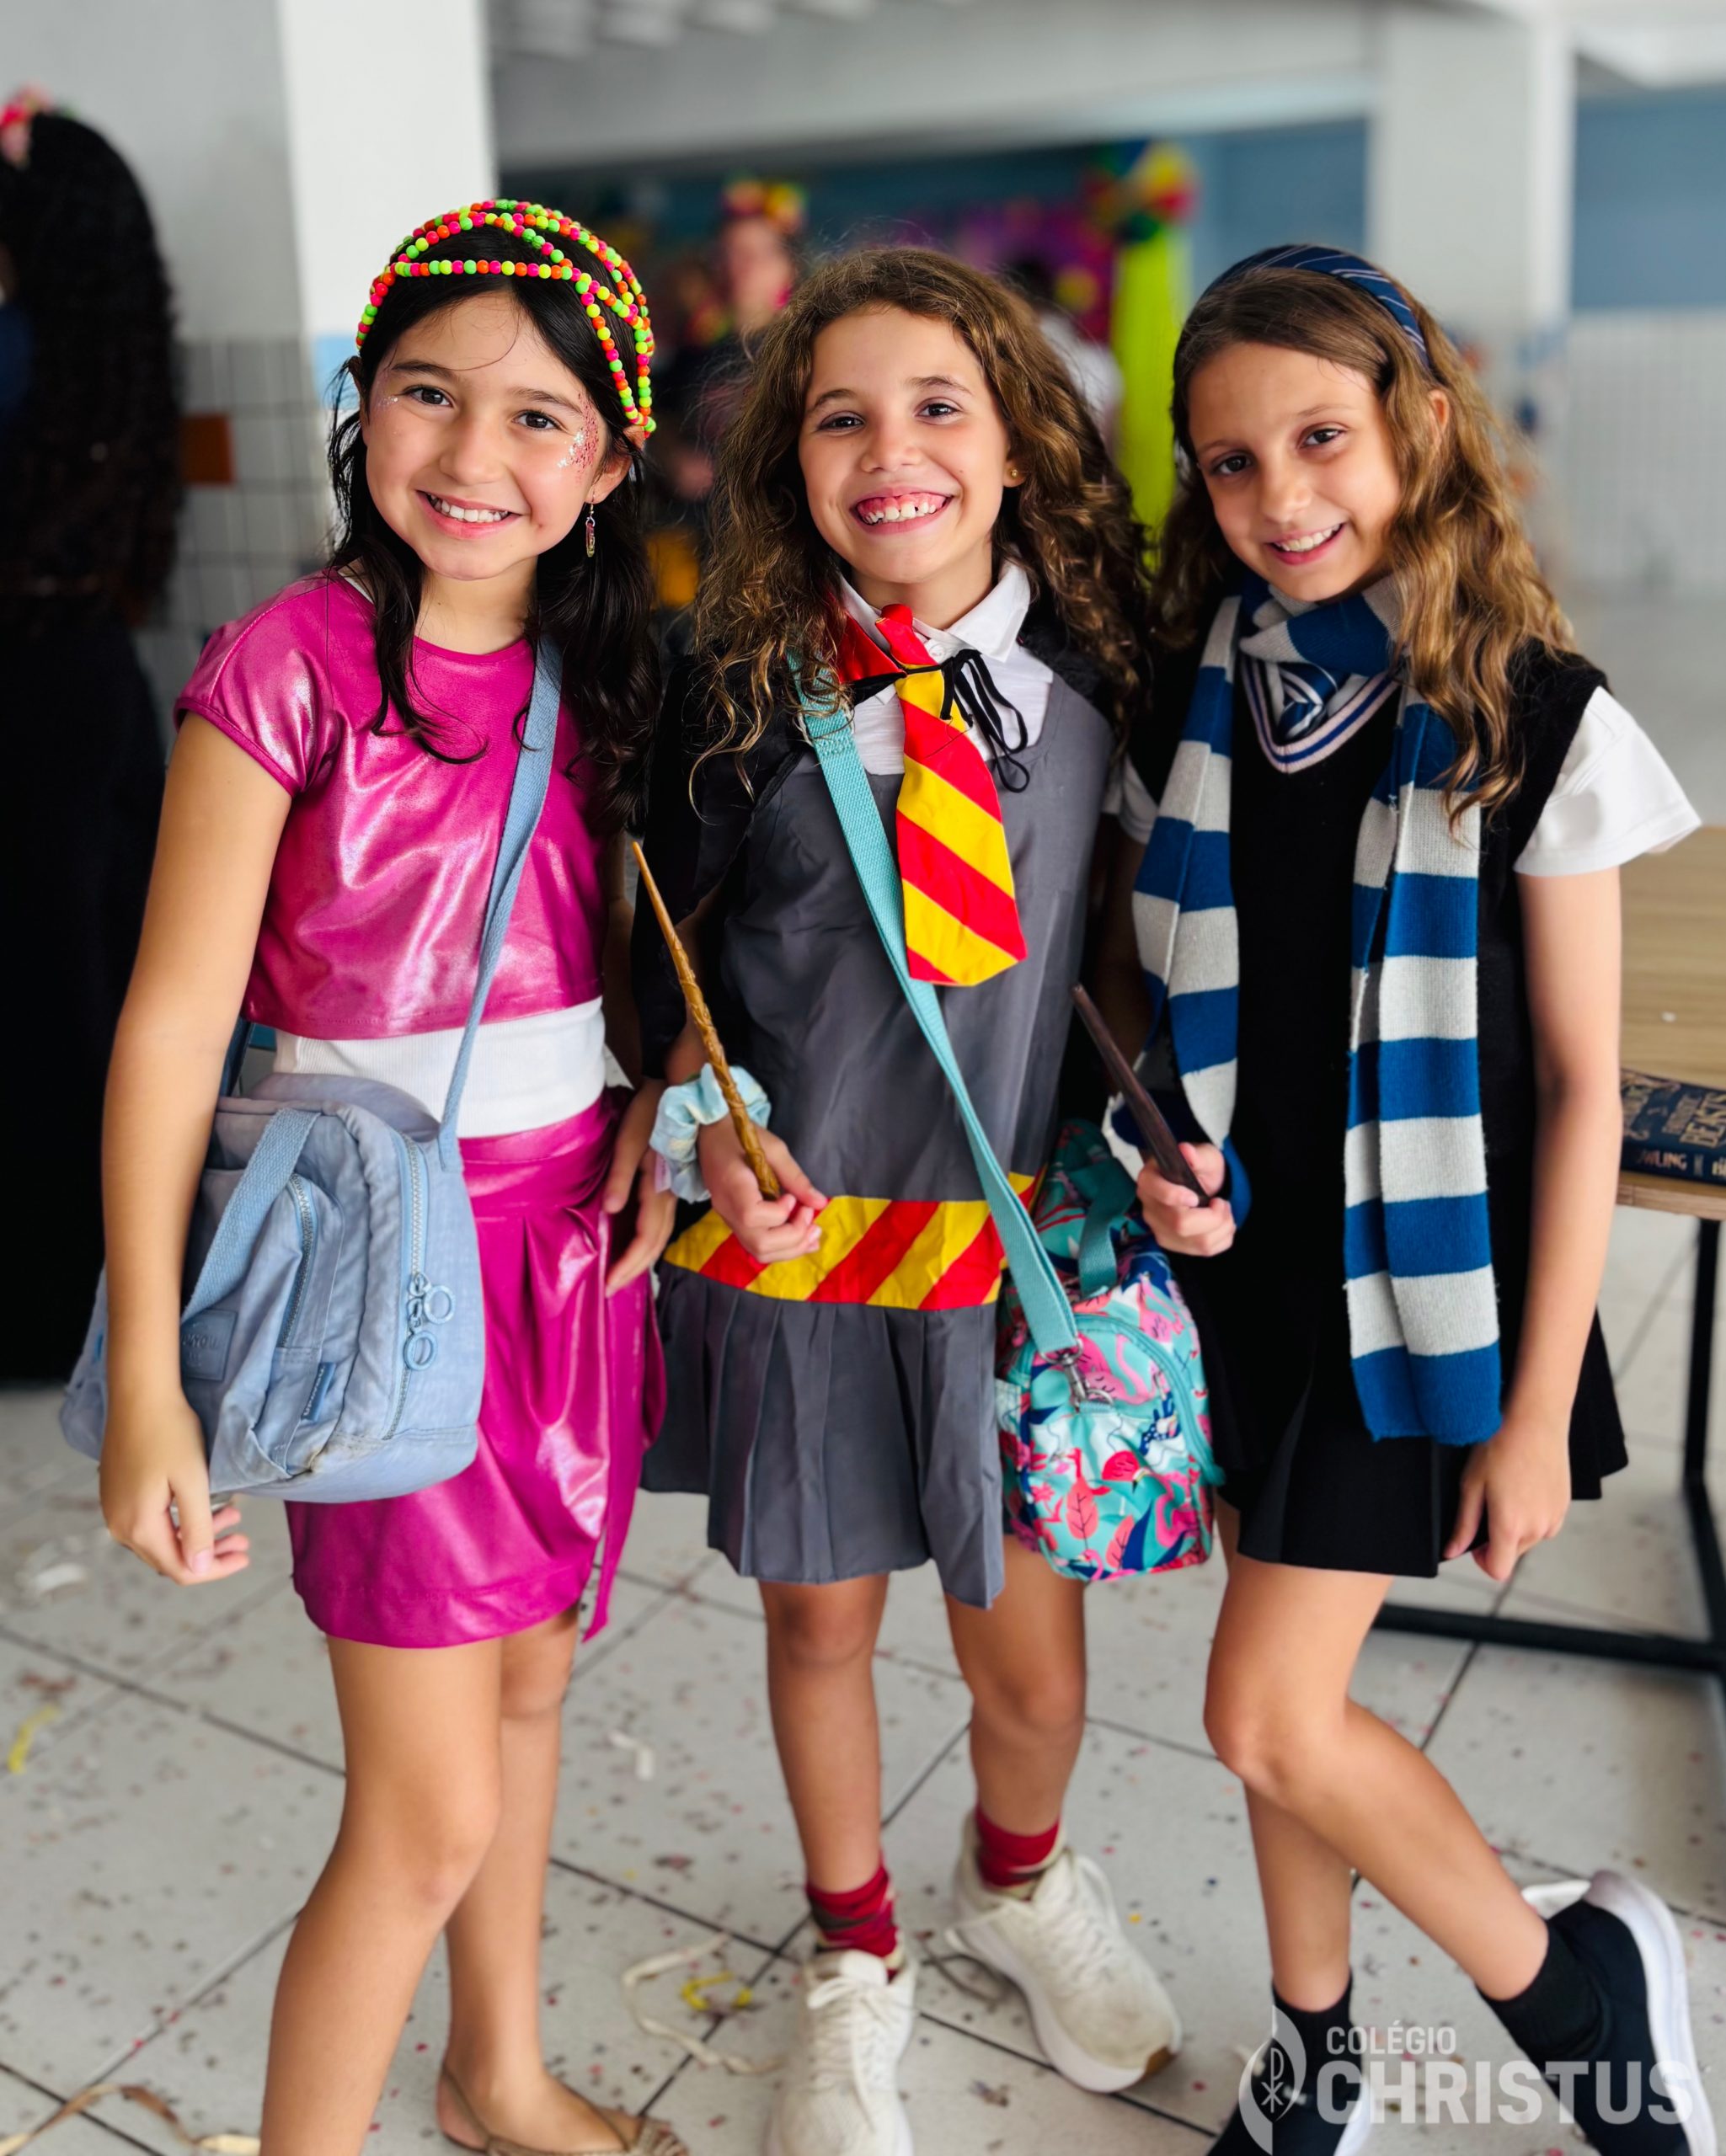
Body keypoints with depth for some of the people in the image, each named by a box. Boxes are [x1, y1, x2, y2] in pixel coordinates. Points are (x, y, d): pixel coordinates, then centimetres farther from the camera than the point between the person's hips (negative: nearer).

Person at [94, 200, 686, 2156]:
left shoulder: (596, 675, 3)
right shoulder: (291, 663, -14)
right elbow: (174, 1018, -15)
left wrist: (659, 1103, -4)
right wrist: (147, 1384, -17)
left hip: (576, 1239, 6)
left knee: (527, 1682, 22)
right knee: (428, 1817, 0)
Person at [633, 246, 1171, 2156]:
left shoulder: (1095, 675, -4)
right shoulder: (738, 692, -7)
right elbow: (675, 947, 3)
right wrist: (707, 1125, -13)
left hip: (1018, 1223, 1)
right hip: (796, 1218, 0)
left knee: (1027, 1645, 10)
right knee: (820, 1618, 16)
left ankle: (1021, 1882, 48)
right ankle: (853, 1961, 46)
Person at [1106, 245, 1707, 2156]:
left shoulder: (1532, 722, -13)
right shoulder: (1189, 700, 0)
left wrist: (1540, 1407, -10)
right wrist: (1160, 1157, -8)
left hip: (1421, 1283, -4)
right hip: (1241, 1268, 5)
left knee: (1269, 1713, -5)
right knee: (1289, 1691, 15)